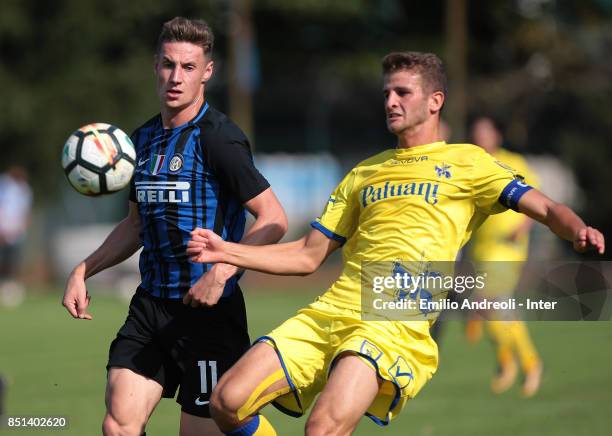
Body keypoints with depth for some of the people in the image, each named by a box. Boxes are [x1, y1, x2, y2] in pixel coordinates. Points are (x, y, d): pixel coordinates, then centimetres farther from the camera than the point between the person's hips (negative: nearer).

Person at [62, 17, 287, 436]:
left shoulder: (217, 137, -11)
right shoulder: (144, 139, 13)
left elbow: (274, 219, -15)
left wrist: (221, 273, -23)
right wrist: (84, 270, 16)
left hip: (209, 308, -7)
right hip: (150, 305, 7)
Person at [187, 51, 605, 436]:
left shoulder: (465, 163, 10)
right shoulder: (366, 172, 25)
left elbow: (544, 207, 0)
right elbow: (309, 256, 26)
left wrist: (579, 230, -23)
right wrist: (227, 252, 14)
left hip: (397, 323, -6)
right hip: (330, 310, 6)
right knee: (229, 402, -10)